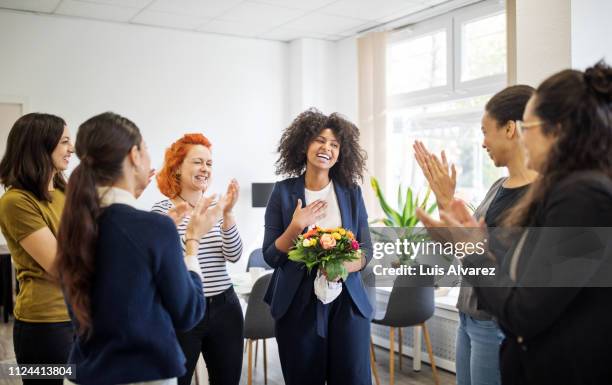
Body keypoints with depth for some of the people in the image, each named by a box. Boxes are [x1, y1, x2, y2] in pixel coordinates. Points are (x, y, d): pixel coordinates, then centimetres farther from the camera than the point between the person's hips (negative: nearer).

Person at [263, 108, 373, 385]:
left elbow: (366, 250, 4)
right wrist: (296, 226, -18)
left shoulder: (351, 192, 2)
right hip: (298, 303, -1)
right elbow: (271, 257, -3)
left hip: (347, 300, 1)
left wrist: (342, 267, -16)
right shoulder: (284, 192, -3)